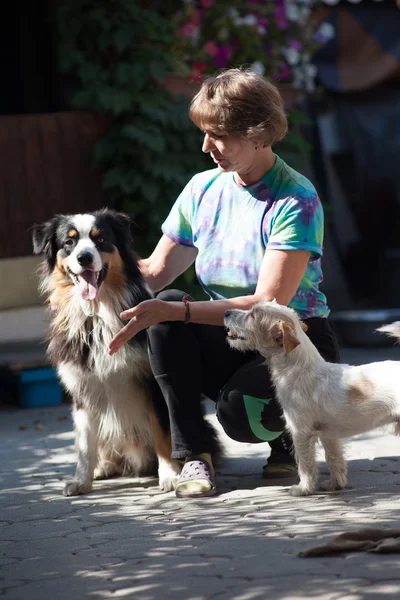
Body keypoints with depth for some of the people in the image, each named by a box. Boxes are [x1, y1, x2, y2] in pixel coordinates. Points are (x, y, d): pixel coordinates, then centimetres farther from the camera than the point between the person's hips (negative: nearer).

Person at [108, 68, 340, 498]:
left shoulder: (296, 201, -17)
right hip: (229, 347, 5)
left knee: (239, 411, -34)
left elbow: (267, 305, -25)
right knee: (166, 306, -24)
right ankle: (193, 455, -18)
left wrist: (170, 311, -33)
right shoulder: (203, 190, 3)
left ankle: (287, 435, 4)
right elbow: (156, 273, 4)